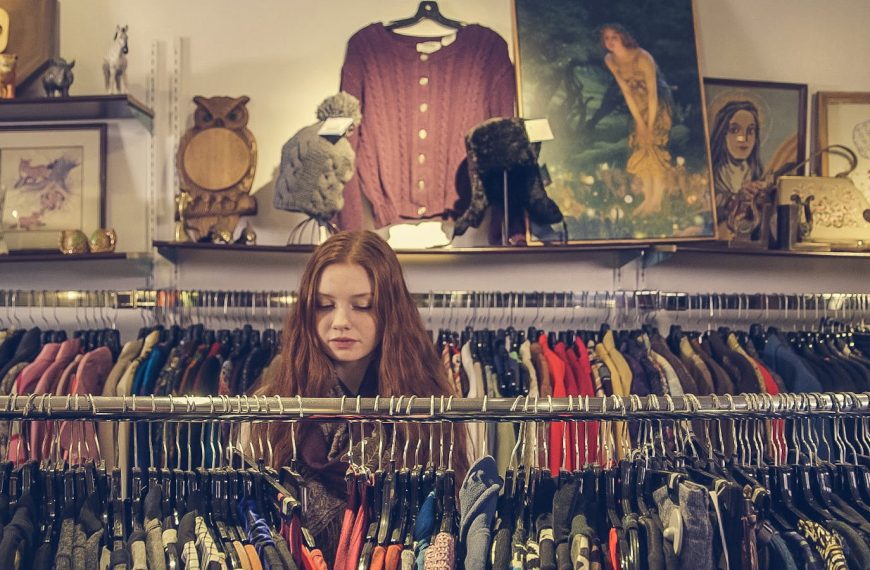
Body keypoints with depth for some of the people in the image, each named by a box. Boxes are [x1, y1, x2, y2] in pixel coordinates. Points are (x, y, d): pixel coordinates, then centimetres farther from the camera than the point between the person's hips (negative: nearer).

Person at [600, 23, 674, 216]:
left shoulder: (643, 57, -26)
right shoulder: (610, 60, -9)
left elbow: (653, 93, -24)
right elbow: (626, 91, -6)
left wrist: (650, 125, -22)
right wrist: (639, 122, -8)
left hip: (658, 102, -6)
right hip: (639, 104, 6)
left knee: (654, 145, -12)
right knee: (640, 146, 2)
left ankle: (657, 200, -9)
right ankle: (648, 198, 9)